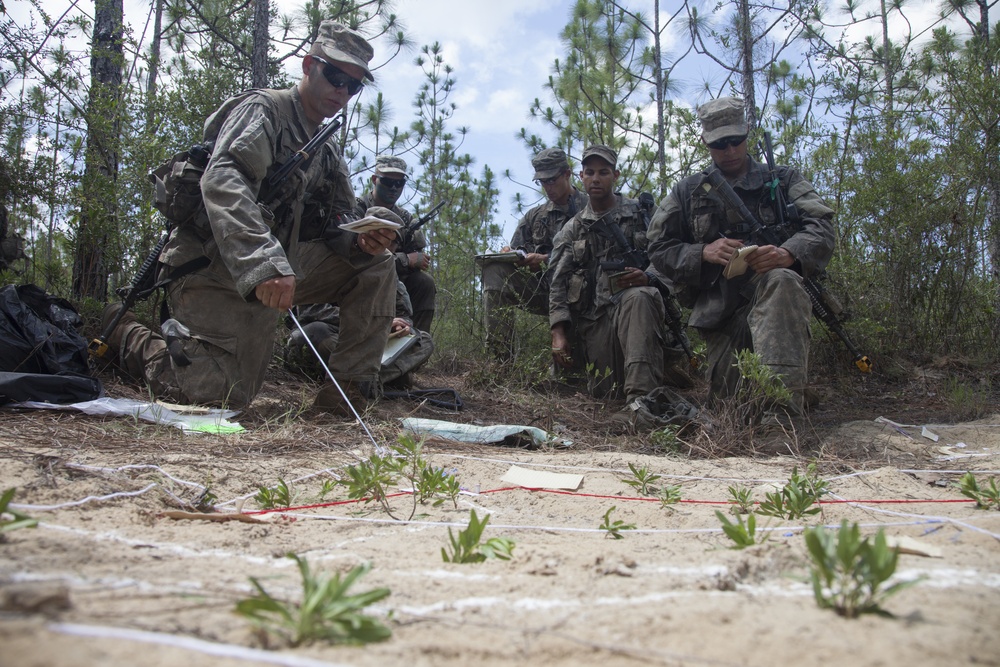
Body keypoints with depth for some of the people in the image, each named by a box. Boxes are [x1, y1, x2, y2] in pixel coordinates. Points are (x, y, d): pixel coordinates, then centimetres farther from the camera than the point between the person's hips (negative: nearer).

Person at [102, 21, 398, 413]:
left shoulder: (327, 155, 16)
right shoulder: (263, 109, -9)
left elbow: (337, 226, 12)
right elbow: (222, 181, -28)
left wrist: (361, 242, -14)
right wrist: (264, 264, -42)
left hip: (276, 269, 8)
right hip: (214, 269, -7)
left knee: (377, 266, -3)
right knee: (222, 394, -15)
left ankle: (349, 387, -5)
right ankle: (128, 337, 12)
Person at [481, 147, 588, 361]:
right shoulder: (534, 216, 22)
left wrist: (545, 261, -15)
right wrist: (511, 255, -7)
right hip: (539, 290, 5)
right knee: (495, 269, -19)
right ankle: (501, 357, -25)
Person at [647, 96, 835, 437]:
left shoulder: (782, 180, 13)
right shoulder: (688, 192, 17)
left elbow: (821, 228, -2)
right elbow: (659, 249, 9)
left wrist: (789, 252, -26)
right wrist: (704, 253, -11)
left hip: (773, 298, -2)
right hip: (717, 304, 2)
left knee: (780, 281, -38)